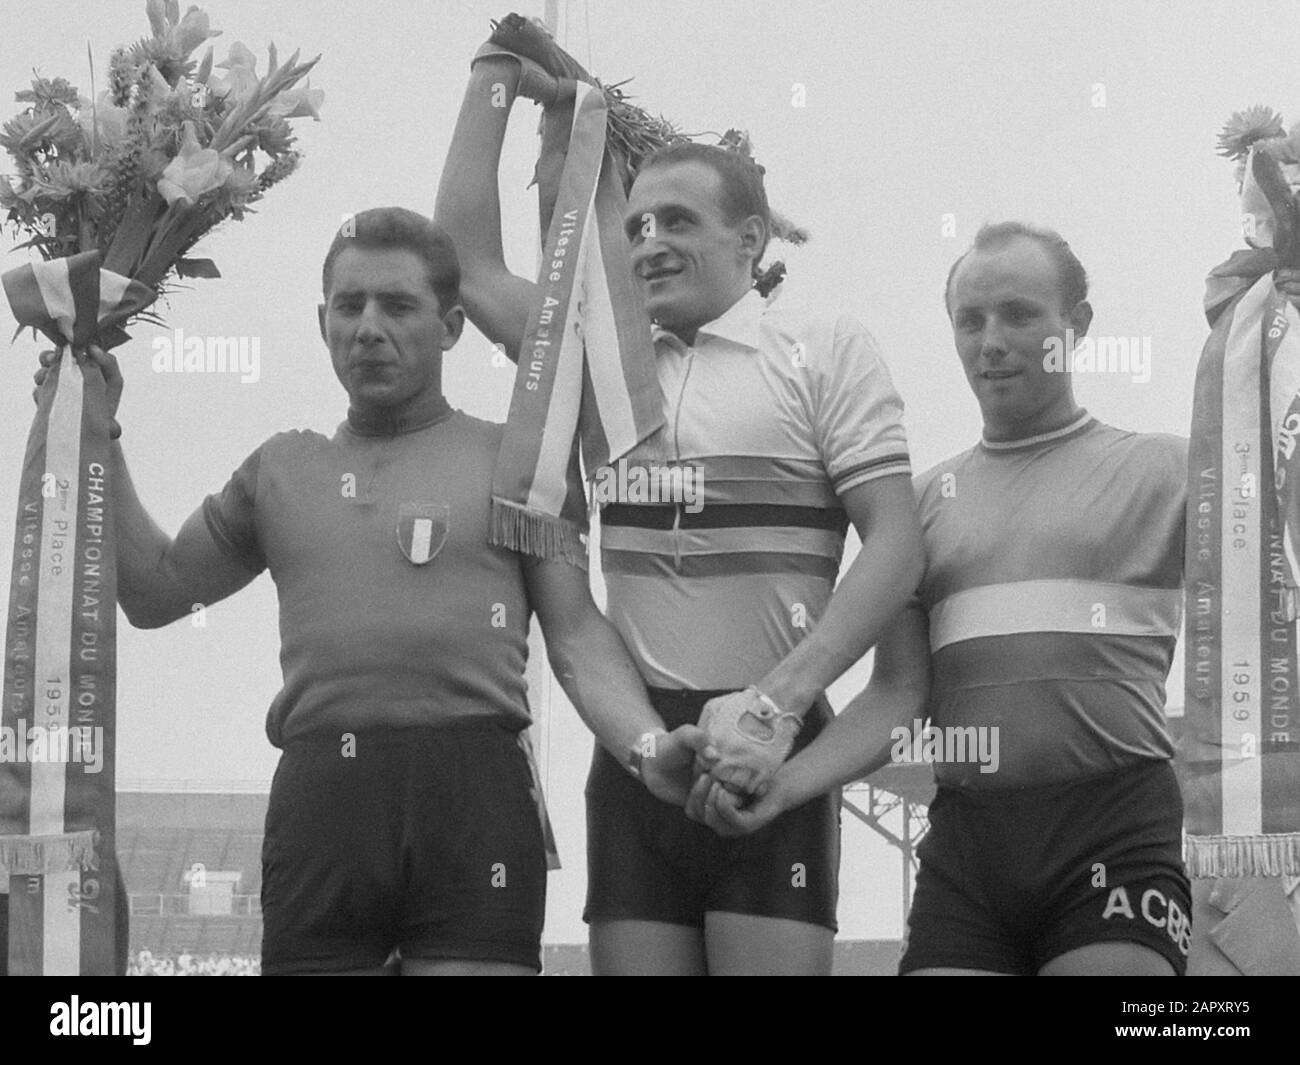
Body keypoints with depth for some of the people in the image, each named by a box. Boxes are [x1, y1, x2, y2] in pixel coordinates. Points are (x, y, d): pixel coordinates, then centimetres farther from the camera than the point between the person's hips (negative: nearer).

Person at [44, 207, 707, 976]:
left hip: (473, 795, -3)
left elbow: (576, 633, 6)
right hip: (316, 797, 3)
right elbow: (155, 591, 28)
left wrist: (648, 742, -13)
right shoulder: (283, 468, 22)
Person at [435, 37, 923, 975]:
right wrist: (497, 79, 13)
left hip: (770, 750, -4)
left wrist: (776, 704, -17)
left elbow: (896, 548, -7)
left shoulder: (825, 351, 2)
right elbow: (469, 264, 13)